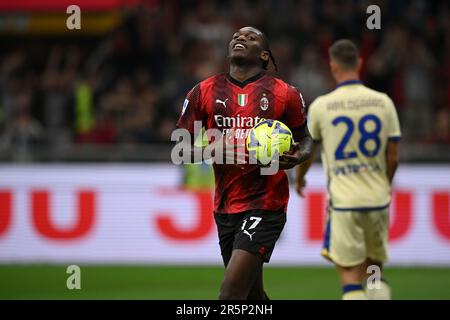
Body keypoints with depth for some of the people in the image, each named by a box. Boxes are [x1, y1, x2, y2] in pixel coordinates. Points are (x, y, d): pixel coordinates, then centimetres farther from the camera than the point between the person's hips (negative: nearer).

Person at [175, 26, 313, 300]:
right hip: (225, 205, 4)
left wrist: (298, 157, -9)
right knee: (252, 295, 13)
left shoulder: (285, 94, 1)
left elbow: (305, 138, 14)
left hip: (266, 204, -4)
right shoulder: (204, 92, 7)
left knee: (231, 292, -17)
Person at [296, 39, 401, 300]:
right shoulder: (383, 102, 0)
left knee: (350, 276, -1)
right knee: (375, 272, 16)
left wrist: (300, 179, 31)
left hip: (344, 202, -3)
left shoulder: (321, 106, -5)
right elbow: (393, 157, 3)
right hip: (378, 200, 3)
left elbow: (307, 153, 10)